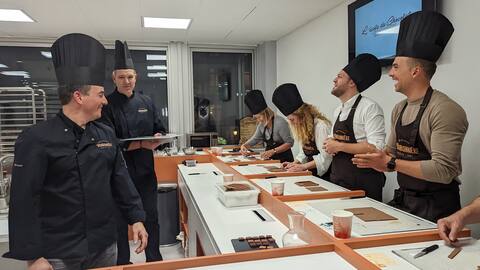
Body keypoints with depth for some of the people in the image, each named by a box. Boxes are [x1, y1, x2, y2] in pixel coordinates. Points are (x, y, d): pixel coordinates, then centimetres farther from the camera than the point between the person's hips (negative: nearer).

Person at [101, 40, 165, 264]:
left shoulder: (146, 102, 6)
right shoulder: (107, 105, -8)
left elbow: (160, 130, 10)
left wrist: (158, 137, -14)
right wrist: (142, 144, -24)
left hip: (145, 170, 4)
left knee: (151, 217, 14)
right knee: (119, 220, 10)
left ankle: (154, 260, 32)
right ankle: (121, 262, 30)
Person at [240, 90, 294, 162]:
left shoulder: (280, 123, -16)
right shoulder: (261, 125, 6)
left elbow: (289, 143, -16)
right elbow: (255, 139, 18)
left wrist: (273, 151, -25)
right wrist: (244, 145, 0)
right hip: (270, 159, 6)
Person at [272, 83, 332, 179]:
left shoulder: (321, 125, -18)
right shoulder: (302, 127, 11)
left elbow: (325, 156, -22)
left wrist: (303, 166, -23)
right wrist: (294, 164, -1)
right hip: (311, 173, 7)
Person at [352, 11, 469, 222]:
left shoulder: (445, 110, -18)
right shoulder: (399, 109, 7)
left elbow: (444, 170, -24)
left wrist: (390, 163, -22)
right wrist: (378, 161, -4)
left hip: (435, 206, -7)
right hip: (402, 200, 7)